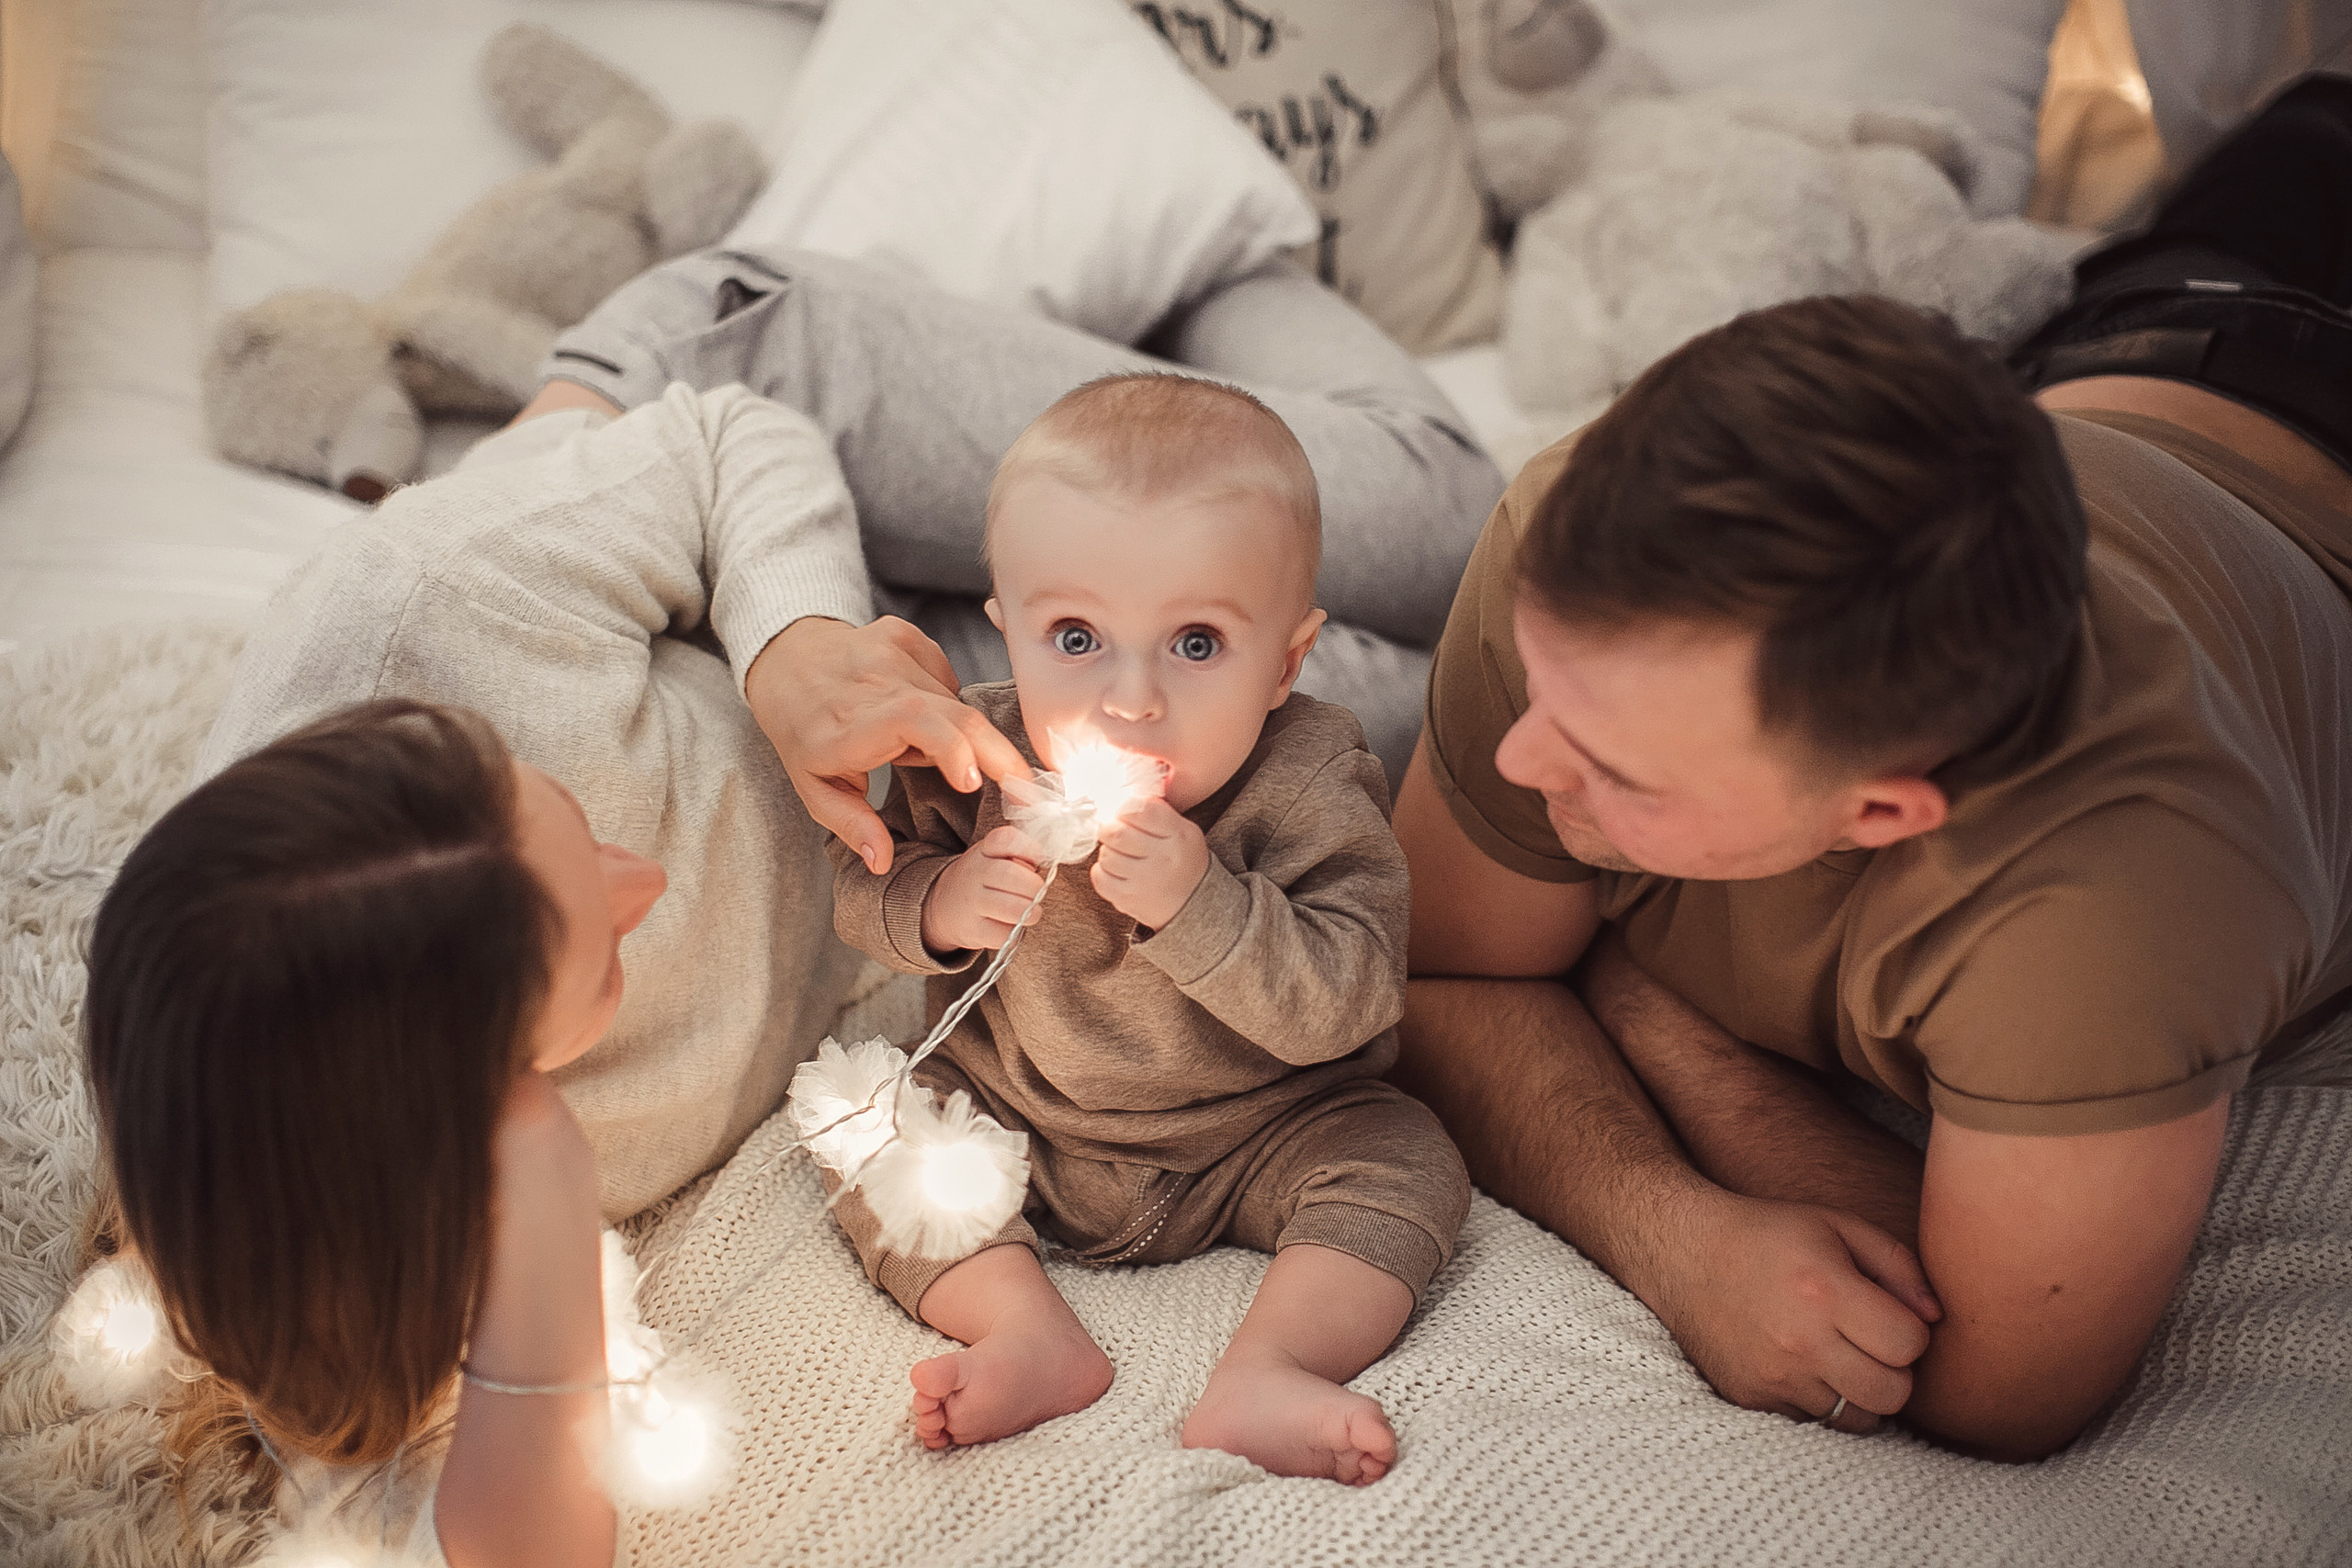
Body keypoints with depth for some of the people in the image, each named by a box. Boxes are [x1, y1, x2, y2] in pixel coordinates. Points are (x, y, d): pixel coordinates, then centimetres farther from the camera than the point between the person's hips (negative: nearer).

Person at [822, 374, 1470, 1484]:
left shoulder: (1312, 788, -25)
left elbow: (1341, 1007, -31)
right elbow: (863, 885, -4)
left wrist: (1198, 902, -45)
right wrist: (942, 904, -28)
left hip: (1256, 1137, -2)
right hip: (1011, 1116, 3)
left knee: (1405, 1165, -20)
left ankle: (1264, 1375, -31)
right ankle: (1031, 1334, -22)